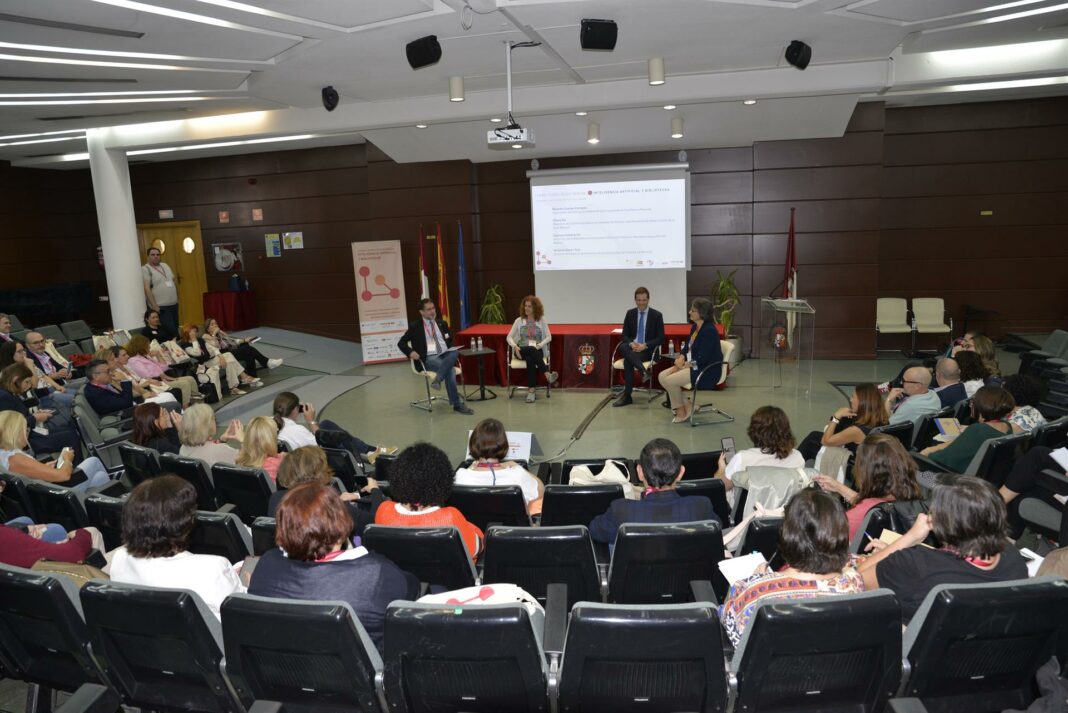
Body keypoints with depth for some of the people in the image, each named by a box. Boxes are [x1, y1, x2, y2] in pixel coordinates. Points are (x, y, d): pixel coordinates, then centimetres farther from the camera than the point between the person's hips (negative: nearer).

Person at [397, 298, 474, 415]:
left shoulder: (442, 323, 21)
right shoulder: (415, 326, 8)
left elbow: (451, 341, 28)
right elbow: (401, 343, 8)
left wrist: (452, 348, 4)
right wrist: (410, 352, -12)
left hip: (446, 355, 4)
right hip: (429, 359, -4)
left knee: (455, 352, -34)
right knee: (449, 370, -34)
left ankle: (437, 379, -40)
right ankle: (458, 405, -31)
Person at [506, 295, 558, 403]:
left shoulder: (541, 320, 9)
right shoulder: (519, 320, 10)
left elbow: (549, 337, 4)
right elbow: (509, 337, 8)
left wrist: (539, 345, -14)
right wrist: (515, 346, -13)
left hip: (537, 351, 0)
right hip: (522, 350, 0)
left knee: (530, 359, -38)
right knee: (531, 350, -37)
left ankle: (531, 391, -44)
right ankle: (548, 375, -51)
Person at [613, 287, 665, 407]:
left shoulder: (656, 315, -1)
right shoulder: (630, 313, 8)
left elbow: (660, 338, -4)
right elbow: (624, 335, 8)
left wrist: (645, 345, -19)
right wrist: (631, 343, -16)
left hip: (648, 350, -3)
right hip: (631, 347, 3)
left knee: (627, 360, -33)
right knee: (622, 347, -35)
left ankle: (627, 395, -27)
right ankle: (643, 370, -47)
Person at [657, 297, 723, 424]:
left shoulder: (709, 330, -20)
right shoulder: (694, 327, 8)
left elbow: (702, 359, -24)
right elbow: (687, 346, 18)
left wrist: (685, 364, -13)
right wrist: (681, 358, -2)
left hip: (707, 372, -10)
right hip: (692, 365, 10)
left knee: (670, 380, -21)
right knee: (662, 376, -5)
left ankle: (682, 412, 0)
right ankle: (685, 406, 3)